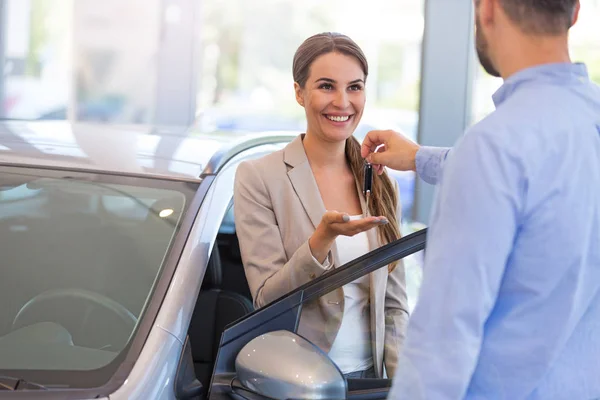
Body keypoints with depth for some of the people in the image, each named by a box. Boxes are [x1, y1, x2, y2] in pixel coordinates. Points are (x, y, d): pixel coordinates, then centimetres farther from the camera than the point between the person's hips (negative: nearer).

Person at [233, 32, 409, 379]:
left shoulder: (381, 185, 5)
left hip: (369, 375, 4)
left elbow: (394, 305, 4)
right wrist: (323, 238, -27)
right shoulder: (257, 177, -9)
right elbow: (267, 299, -14)